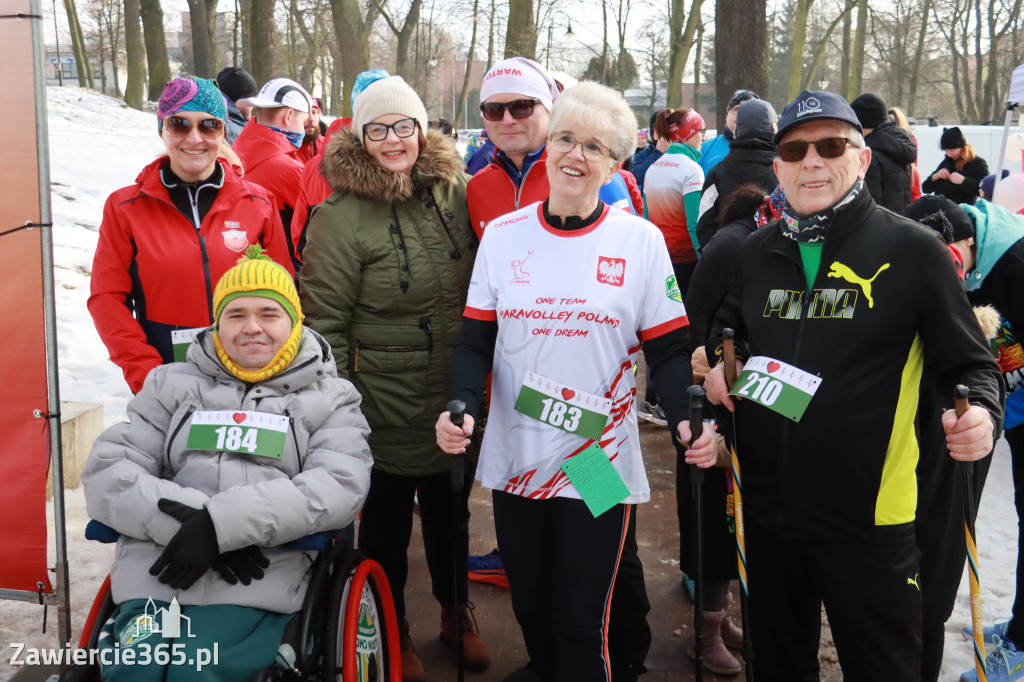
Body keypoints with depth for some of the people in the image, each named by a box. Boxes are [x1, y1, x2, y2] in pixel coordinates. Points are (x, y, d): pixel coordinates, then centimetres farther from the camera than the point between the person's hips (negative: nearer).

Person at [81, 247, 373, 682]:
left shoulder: (329, 398, 14)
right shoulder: (171, 385, 20)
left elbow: (341, 486, -4)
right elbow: (105, 473, 11)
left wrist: (221, 523, -15)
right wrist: (185, 521, -9)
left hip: (258, 583, -1)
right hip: (155, 576, 1)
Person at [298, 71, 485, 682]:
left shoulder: (454, 190, -1)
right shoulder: (342, 216, -14)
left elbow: (481, 282, 12)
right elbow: (324, 321, -11)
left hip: (456, 395, 4)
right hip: (387, 401, -4)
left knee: (451, 508, 21)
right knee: (387, 520, 13)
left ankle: (456, 613, 43)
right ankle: (392, 632, 36)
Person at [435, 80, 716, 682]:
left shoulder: (641, 241, -4)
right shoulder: (503, 235, 2)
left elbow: (669, 349, -2)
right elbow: (476, 341, 3)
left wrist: (689, 417, -20)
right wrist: (463, 405, -14)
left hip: (599, 468, -3)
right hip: (515, 461, 3)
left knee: (581, 623, 4)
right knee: (530, 607, 19)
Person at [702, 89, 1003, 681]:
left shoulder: (913, 249, -8)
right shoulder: (759, 251, 6)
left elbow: (970, 363, -3)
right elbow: (730, 324, 24)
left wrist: (981, 414, -23)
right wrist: (722, 361, 3)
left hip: (868, 519, -4)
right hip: (766, 507, 5)